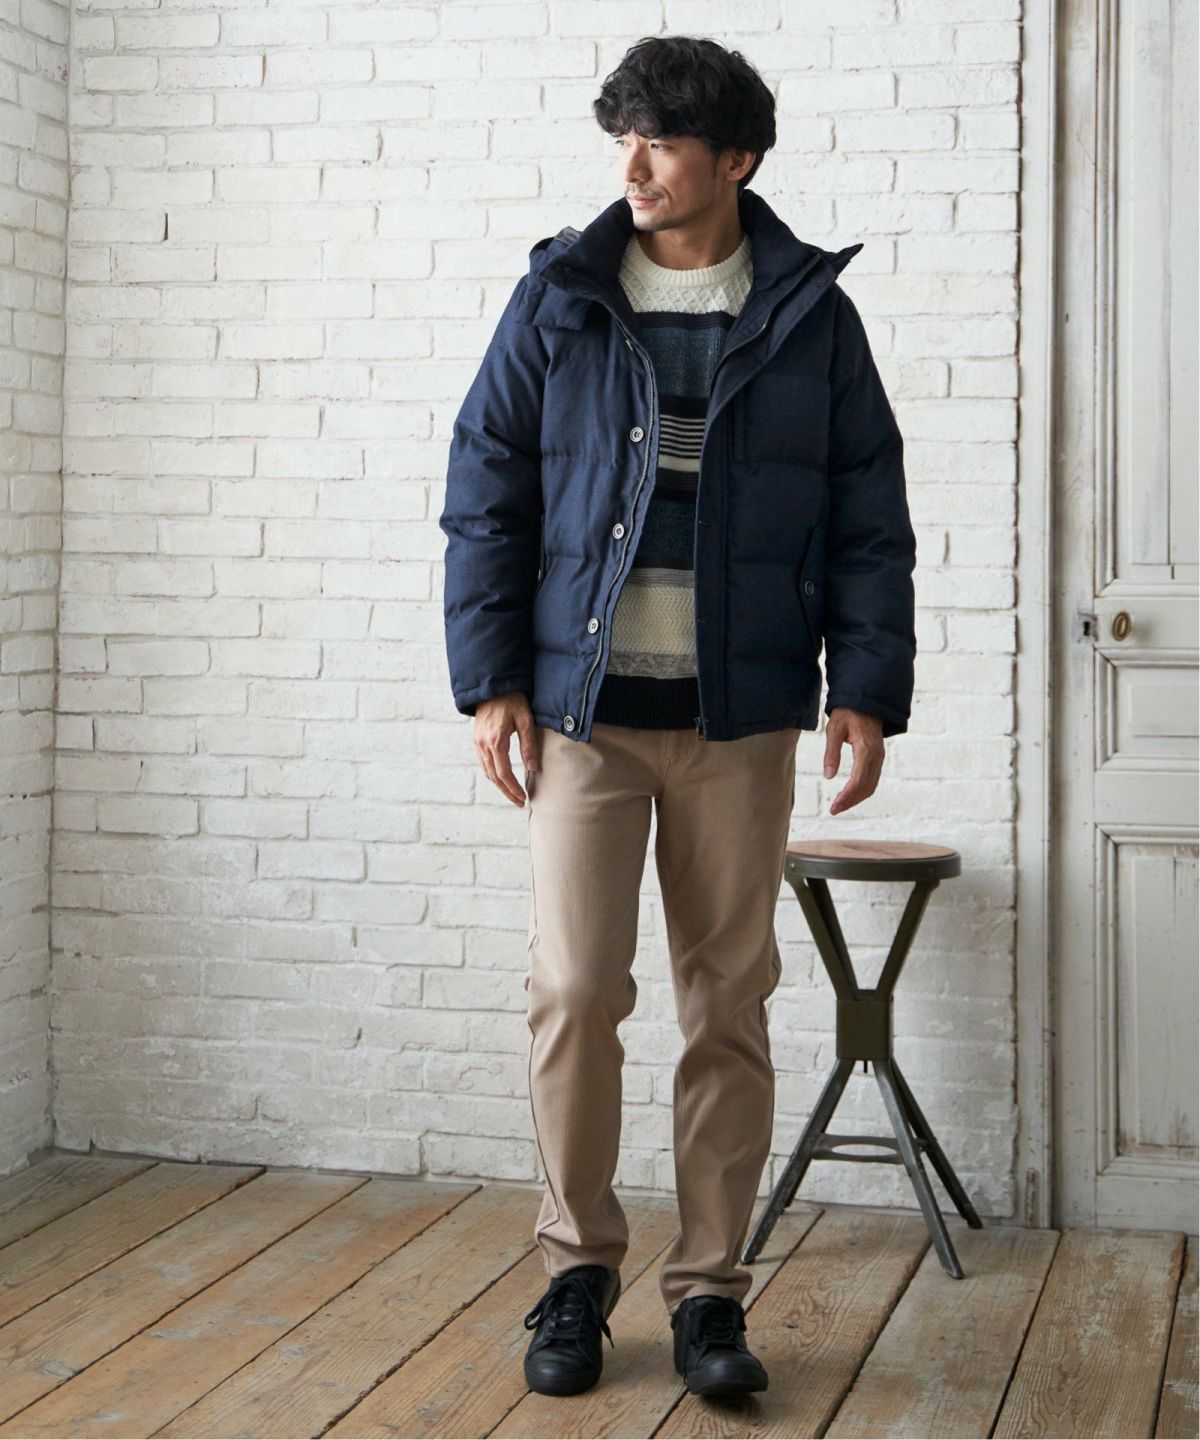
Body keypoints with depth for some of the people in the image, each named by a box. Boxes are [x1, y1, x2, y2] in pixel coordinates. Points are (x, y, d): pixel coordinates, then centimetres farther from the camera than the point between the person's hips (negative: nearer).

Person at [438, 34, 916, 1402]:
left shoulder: (809, 313, 5)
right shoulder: (559, 299, 5)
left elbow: (868, 516, 6)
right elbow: (484, 492, 5)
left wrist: (866, 687, -3)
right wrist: (490, 679, -3)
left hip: (740, 715, 0)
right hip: (582, 705, 0)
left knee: (730, 1005, 5)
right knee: (574, 990, -5)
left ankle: (707, 1290, 17)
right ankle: (579, 1264, 15)